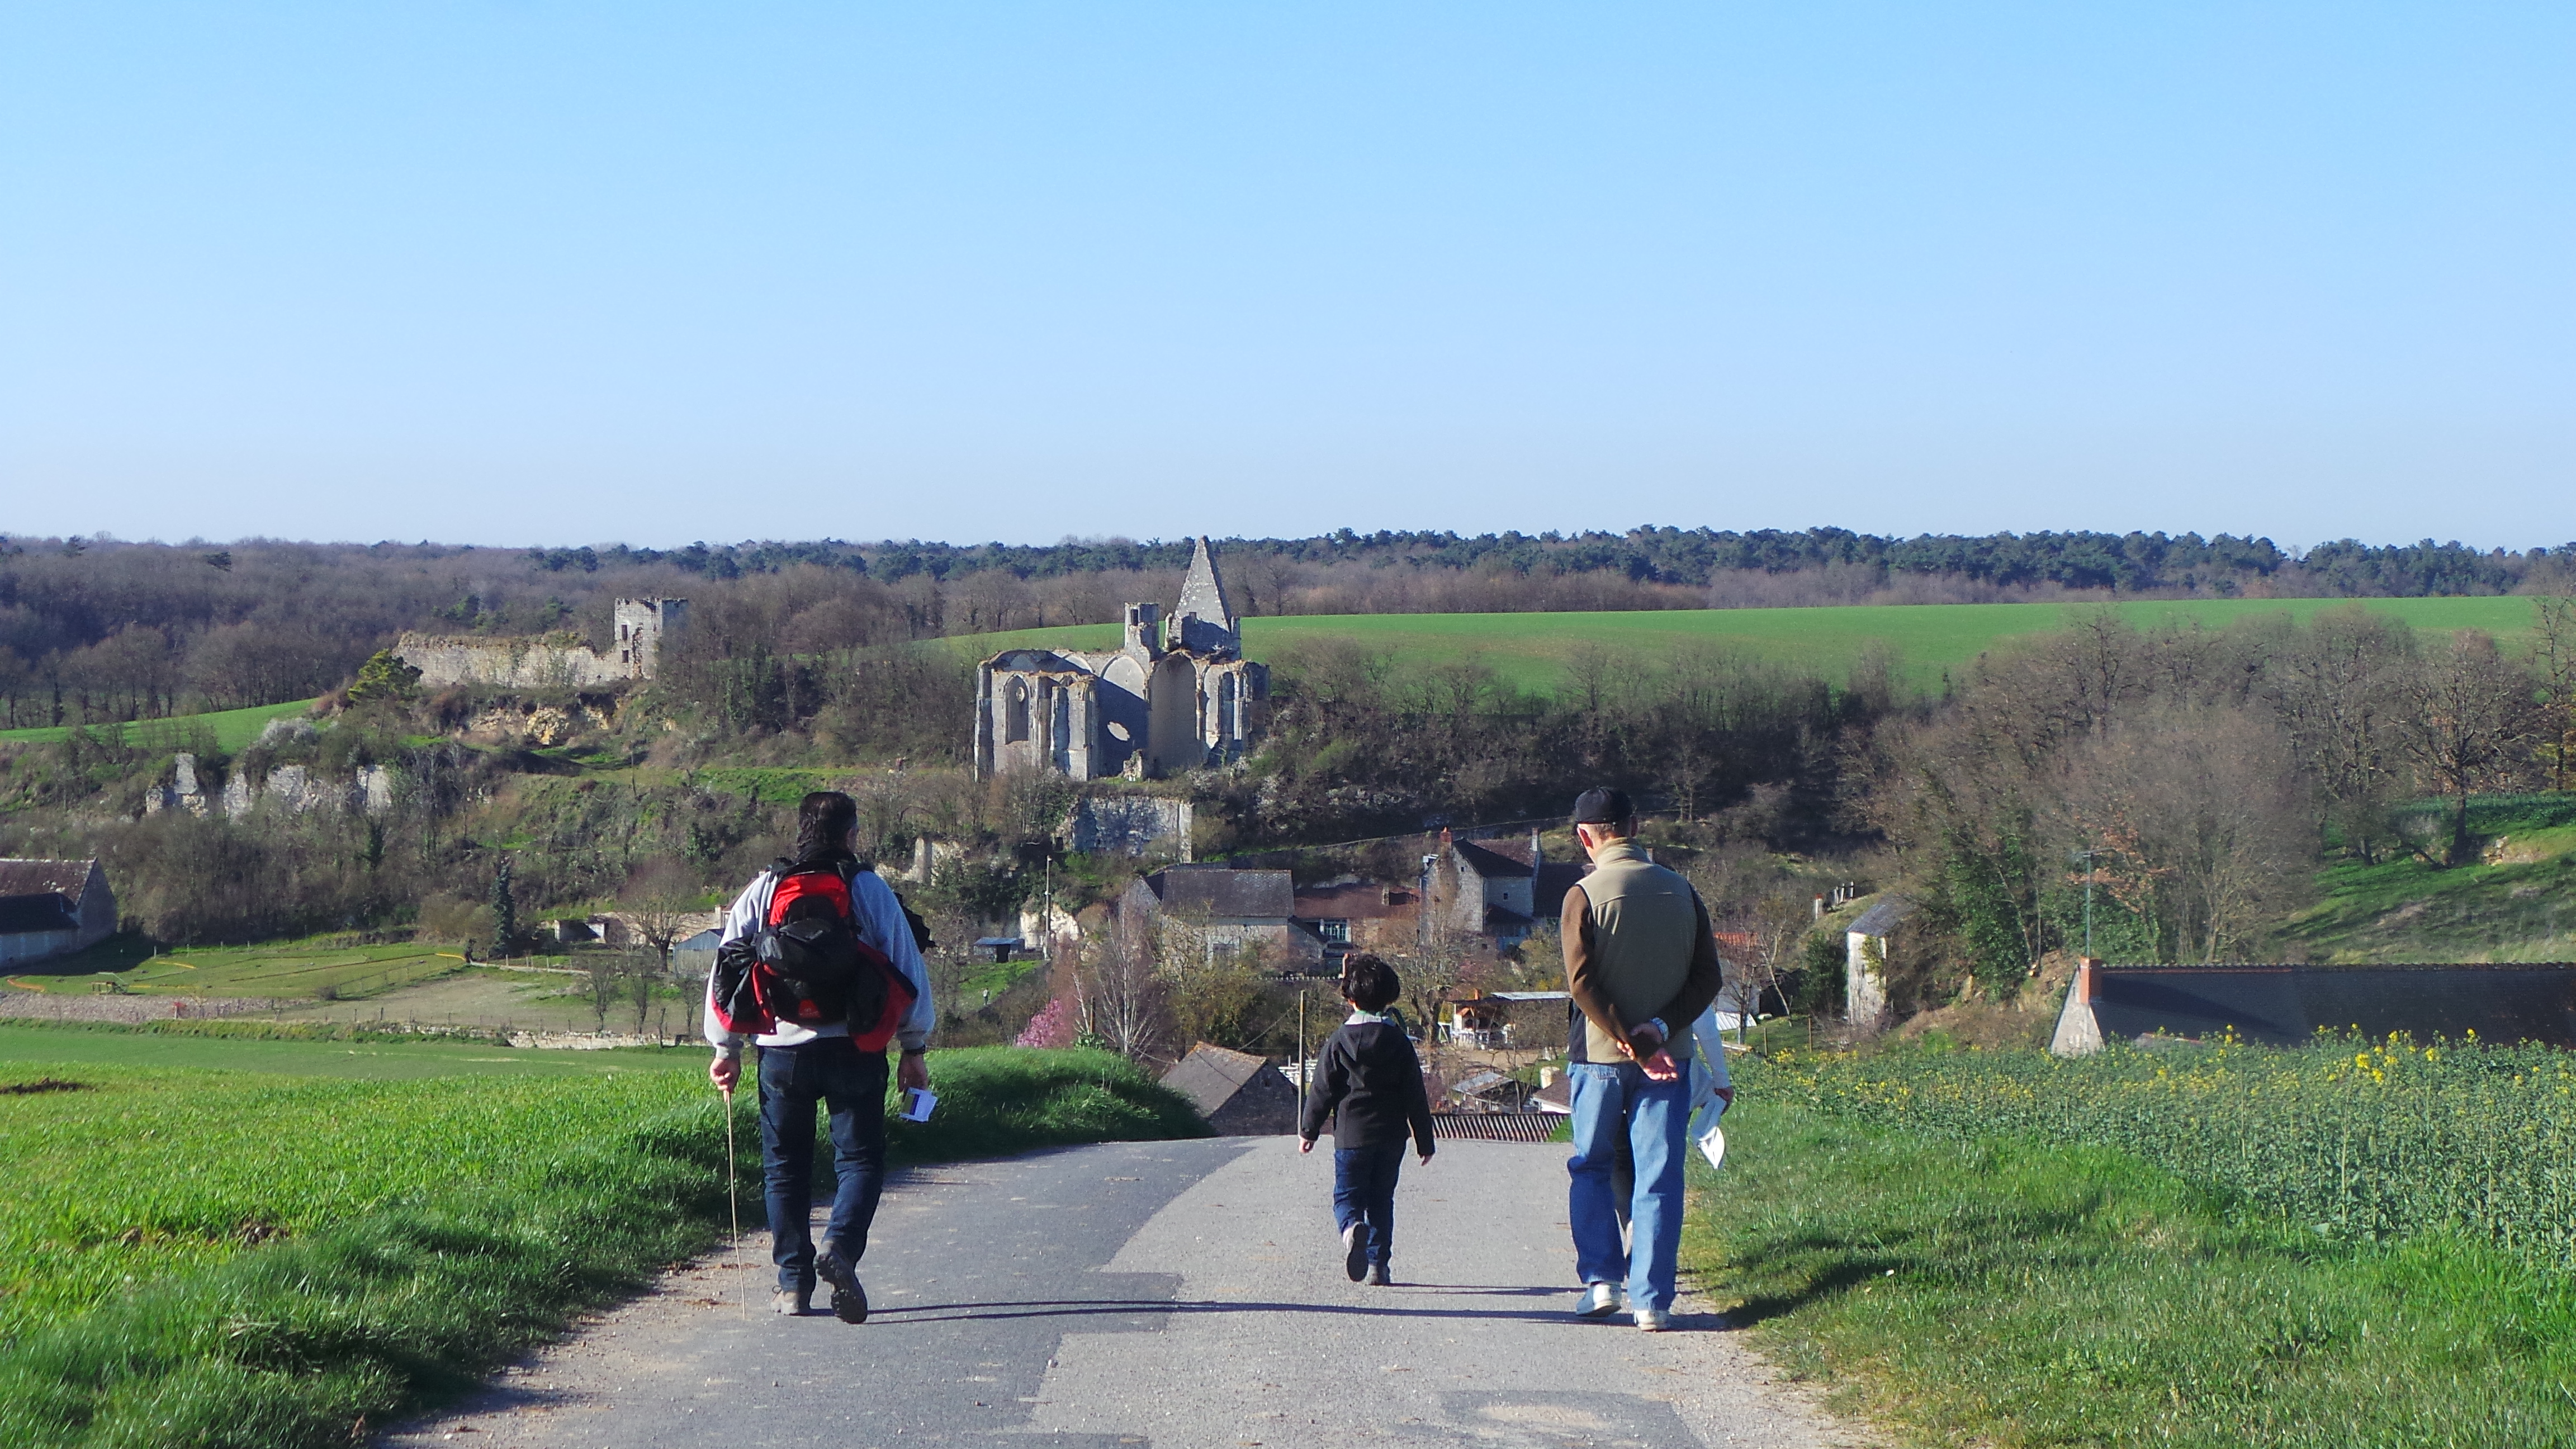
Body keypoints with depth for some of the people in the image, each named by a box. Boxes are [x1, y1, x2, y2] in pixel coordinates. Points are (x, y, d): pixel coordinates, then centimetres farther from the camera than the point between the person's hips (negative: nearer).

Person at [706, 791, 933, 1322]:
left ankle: (794, 1284, 11)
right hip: (854, 1052, -2)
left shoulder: (762, 891, 5)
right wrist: (914, 1048, 8)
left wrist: (726, 1048, 12)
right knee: (861, 1157, 5)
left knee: (785, 1166, 12)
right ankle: (840, 1246, -21)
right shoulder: (870, 890, 1)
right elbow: (907, 969, 1)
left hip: (783, 1052, 2)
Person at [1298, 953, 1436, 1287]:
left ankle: (1352, 1228, -29)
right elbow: (1416, 1097, 3)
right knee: (1381, 1199, 13)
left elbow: (1322, 1090, -2)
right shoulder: (1399, 1043, 2)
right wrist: (1425, 1142, 9)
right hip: (1391, 1135, 2)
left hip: (1351, 1135, -2)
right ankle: (1378, 1264, 9)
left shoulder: (1339, 1042, -4)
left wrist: (1308, 1130, 9)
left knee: (1347, 1196, 4)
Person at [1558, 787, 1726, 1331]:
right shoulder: (1681, 891, 4)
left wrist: (1630, 1041, -12)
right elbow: (1708, 977, -2)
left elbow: (1582, 982, -16)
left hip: (1600, 1055, -2)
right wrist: (1661, 1029, -10)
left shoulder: (1585, 895, -8)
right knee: (1659, 1178, 3)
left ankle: (1601, 1279, 7)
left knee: (1591, 1168, 15)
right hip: (1668, 1059, 2)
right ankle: (1652, 1300, -1)